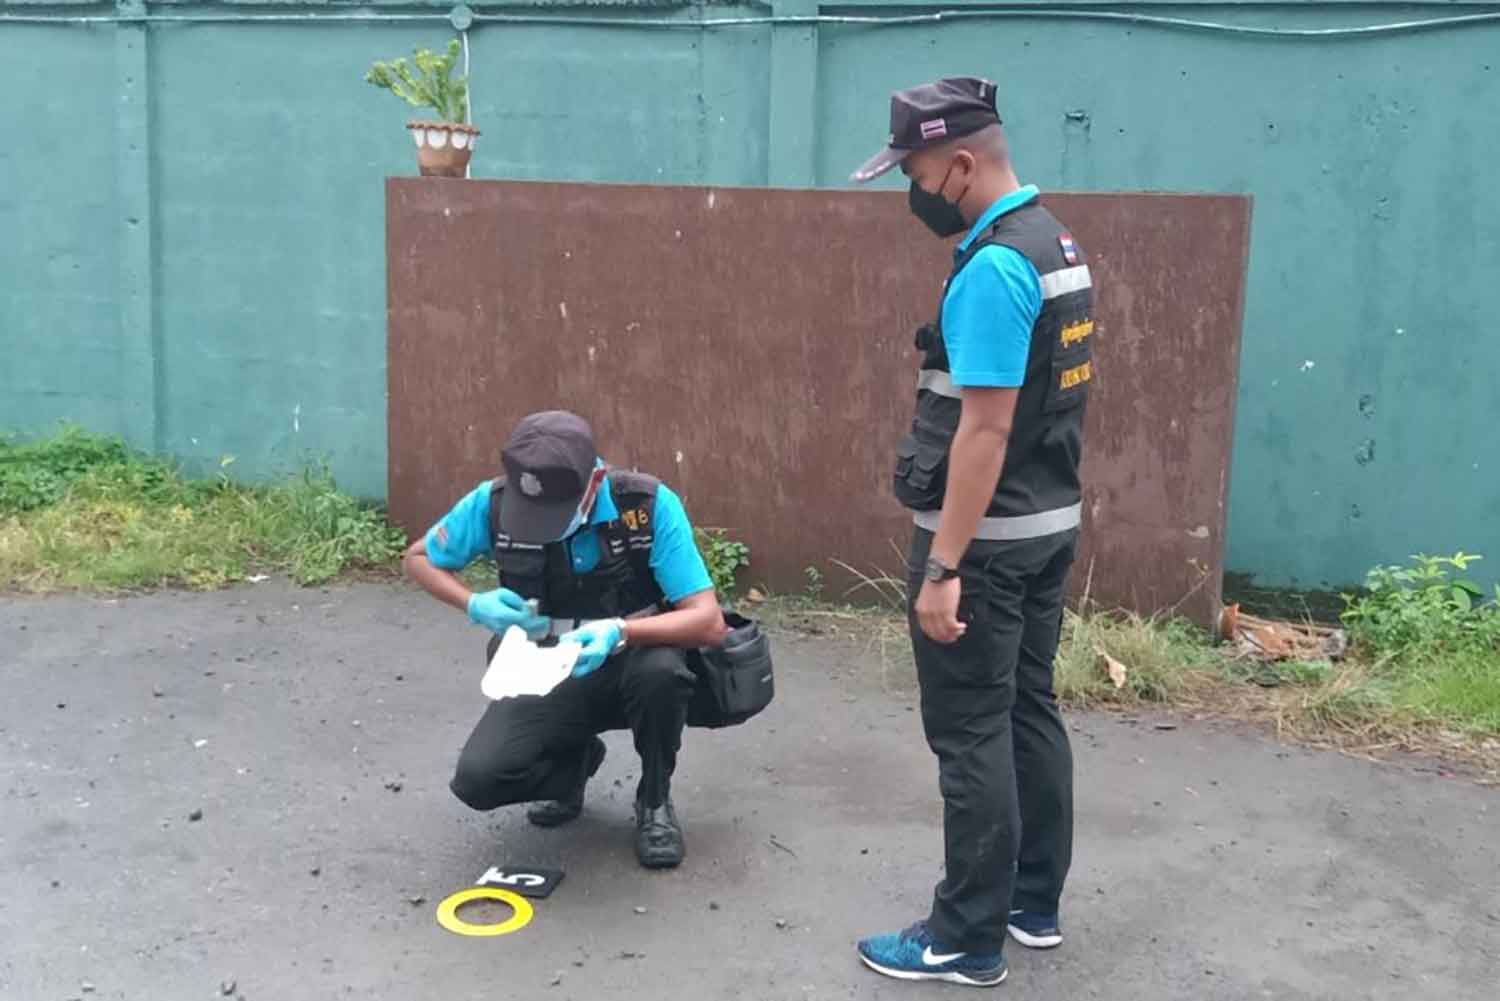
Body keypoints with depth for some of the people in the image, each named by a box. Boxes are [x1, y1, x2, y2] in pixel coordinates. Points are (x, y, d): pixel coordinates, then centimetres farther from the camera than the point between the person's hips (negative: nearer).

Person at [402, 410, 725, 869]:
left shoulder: (649, 504, -25)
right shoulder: (494, 502, -18)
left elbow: (709, 623, -26)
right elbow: (418, 559, 0)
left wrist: (620, 632, -43)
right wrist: (476, 605, -20)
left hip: (629, 667, -2)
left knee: (660, 671, -37)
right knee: (478, 779, -22)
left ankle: (654, 801, -7)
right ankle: (574, 759, 13)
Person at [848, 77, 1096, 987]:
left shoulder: (993, 267, -21)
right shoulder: (1058, 245, 10)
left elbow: (984, 430, -25)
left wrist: (942, 568, -23)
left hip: (988, 541, -10)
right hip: (1051, 525, 10)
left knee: (973, 737, 0)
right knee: (1031, 715, 17)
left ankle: (970, 941, 11)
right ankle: (1035, 903, 29)